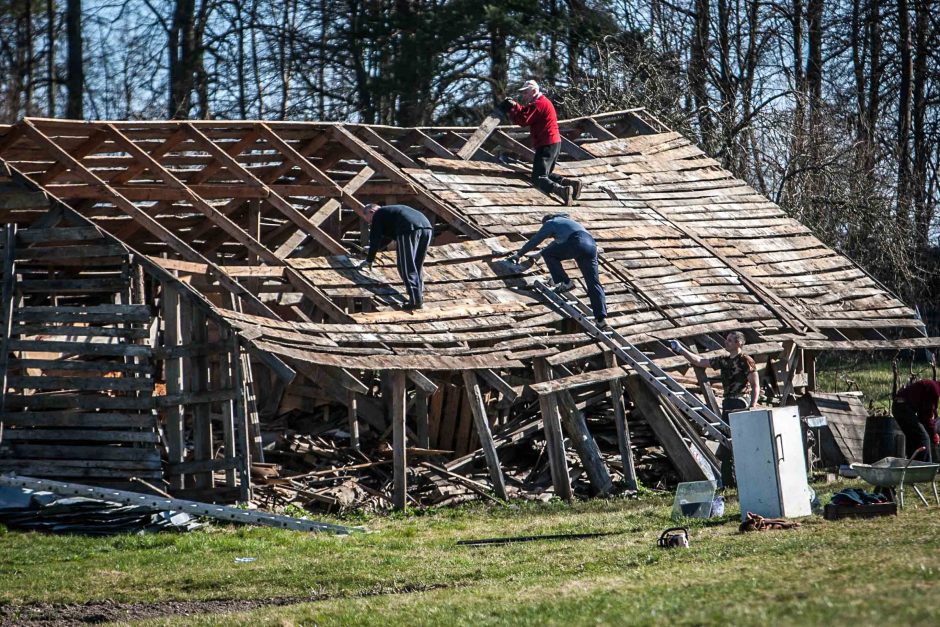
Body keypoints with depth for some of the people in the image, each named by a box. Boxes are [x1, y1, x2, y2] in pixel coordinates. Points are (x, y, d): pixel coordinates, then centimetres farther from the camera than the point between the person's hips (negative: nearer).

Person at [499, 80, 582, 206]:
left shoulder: (538, 104, -14)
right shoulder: (543, 102, 20)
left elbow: (523, 120, -19)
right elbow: (525, 112, 18)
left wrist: (510, 110, -7)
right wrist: (515, 106, 3)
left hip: (547, 145, -10)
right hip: (554, 143, 10)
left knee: (538, 178, -15)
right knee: (546, 174, 23)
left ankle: (562, 190, -36)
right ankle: (571, 183, 4)